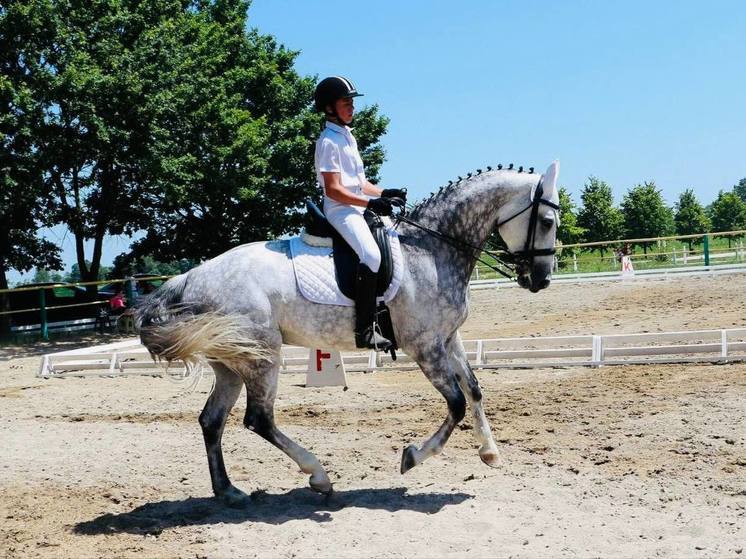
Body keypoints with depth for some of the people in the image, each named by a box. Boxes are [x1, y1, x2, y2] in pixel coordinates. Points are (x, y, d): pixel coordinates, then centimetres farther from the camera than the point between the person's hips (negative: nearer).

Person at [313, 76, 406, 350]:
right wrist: (371, 202, -24)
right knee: (371, 255, -30)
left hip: (356, 210, 10)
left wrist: (384, 193, 7)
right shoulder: (329, 141, -9)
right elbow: (333, 189, -17)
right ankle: (365, 329, -30)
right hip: (340, 210, -10)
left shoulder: (347, 137, 20)